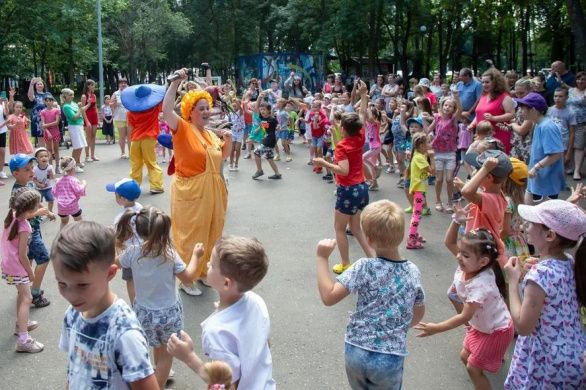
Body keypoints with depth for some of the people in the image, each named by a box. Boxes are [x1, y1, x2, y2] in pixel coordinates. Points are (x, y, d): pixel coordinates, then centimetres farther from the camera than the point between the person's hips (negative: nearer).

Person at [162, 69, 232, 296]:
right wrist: (175, 82, -26)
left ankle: (202, 271, 34)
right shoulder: (183, 129, -10)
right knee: (190, 235, 2)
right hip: (190, 192, -7)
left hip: (212, 192, 7)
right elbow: (166, 110, -26)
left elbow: (224, 155, 24)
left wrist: (228, 141, 3)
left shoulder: (211, 134, 11)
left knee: (209, 234, 16)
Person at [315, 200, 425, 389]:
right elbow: (419, 313, 12)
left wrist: (322, 258, -12)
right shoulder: (413, 272, -4)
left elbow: (328, 297, -18)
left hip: (356, 352, -1)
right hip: (390, 358, 1)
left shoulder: (364, 267, -15)